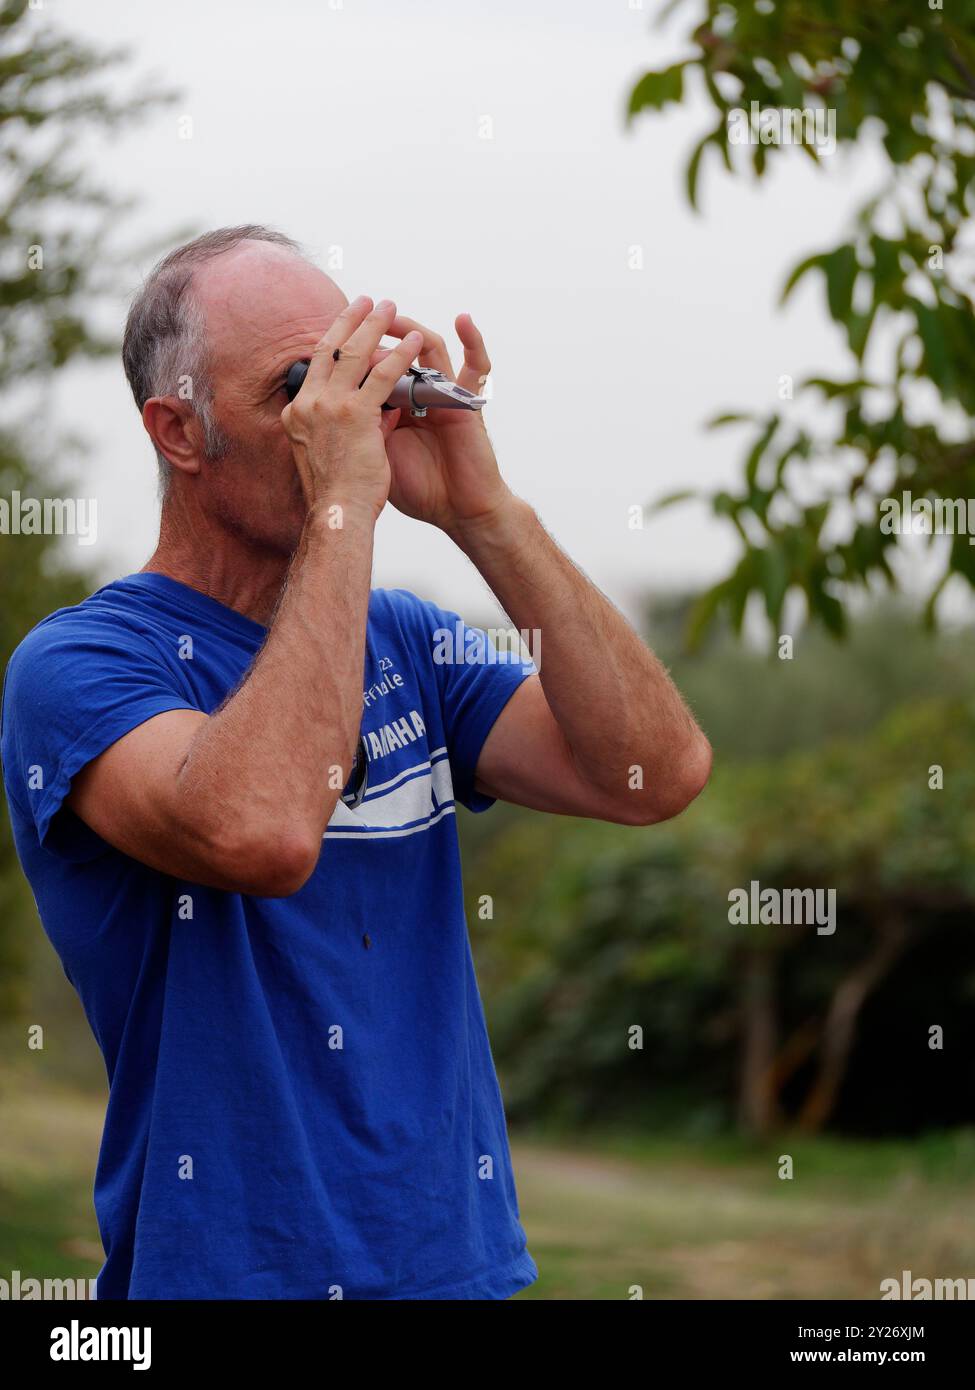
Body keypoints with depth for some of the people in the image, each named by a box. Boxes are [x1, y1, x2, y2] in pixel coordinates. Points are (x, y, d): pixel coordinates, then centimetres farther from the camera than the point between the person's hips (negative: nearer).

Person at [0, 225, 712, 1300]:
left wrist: (483, 513, -13)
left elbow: (661, 773, -6)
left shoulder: (401, 642, 7)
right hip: (234, 1269, -6)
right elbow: (260, 834, -32)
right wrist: (343, 507, -24)